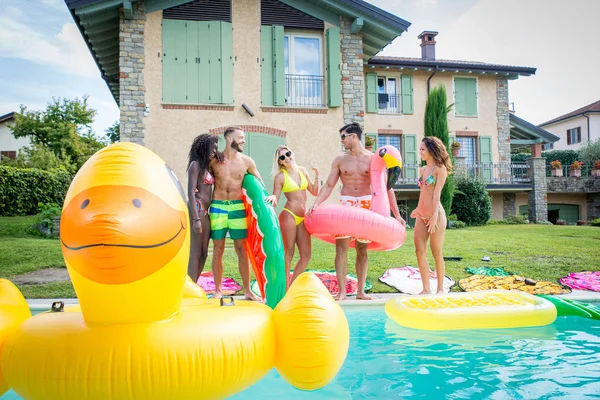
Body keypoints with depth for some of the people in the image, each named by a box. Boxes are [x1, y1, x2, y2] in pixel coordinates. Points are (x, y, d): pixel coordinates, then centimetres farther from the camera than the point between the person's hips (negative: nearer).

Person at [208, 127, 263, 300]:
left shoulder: (246, 161, 3)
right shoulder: (214, 160, 0)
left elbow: (259, 182, 12)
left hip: (238, 207, 1)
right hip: (217, 207, -1)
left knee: (242, 249, 4)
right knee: (218, 250, 4)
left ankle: (247, 290, 14)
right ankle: (218, 291, 17)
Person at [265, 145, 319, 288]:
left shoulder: (302, 170, 12)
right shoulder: (280, 176, -2)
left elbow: (314, 192, 15)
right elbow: (275, 199, -4)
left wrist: (317, 176, 4)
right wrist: (273, 197, -26)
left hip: (302, 218, 6)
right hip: (289, 215, -6)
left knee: (306, 255, 5)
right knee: (288, 253, -3)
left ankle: (292, 286, 18)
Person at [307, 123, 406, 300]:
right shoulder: (339, 160, 6)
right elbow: (329, 186, 3)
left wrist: (396, 214, -1)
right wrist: (316, 203, -13)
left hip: (366, 206, -1)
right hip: (346, 205, 1)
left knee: (362, 250, 5)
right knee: (341, 248, -7)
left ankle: (360, 291, 14)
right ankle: (342, 291, 0)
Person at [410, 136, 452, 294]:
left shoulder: (440, 169, -5)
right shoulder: (422, 170, 14)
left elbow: (437, 193, -13)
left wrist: (434, 216, -18)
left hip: (436, 214, -7)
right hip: (421, 215, 7)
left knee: (436, 252, 1)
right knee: (419, 251, 2)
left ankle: (440, 288, 15)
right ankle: (426, 289, 10)